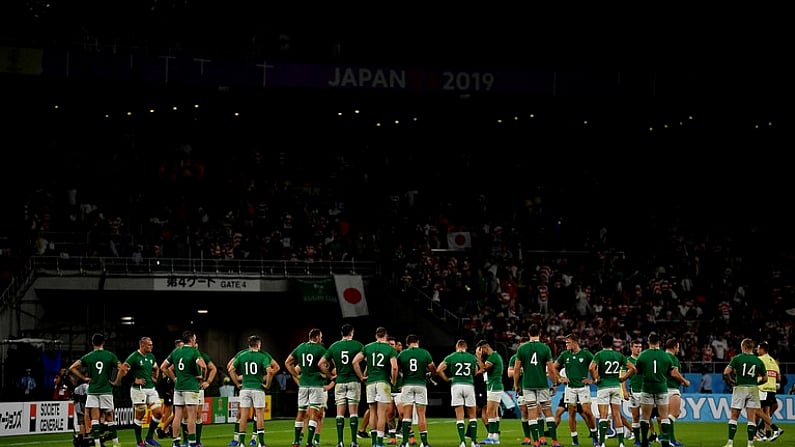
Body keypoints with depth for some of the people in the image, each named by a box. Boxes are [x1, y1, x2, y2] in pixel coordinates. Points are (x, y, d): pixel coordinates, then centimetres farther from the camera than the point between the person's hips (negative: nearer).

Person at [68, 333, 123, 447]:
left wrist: (84, 378, 4)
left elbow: (72, 368, -1)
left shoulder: (88, 356, 3)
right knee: (109, 418, 8)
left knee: (95, 419, -1)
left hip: (92, 391, 0)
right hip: (106, 390, 0)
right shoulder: (110, 355, -1)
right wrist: (116, 382, 3)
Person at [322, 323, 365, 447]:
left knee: (340, 412, 3)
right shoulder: (358, 345, -3)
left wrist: (331, 375, 16)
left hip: (340, 381, 2)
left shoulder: (334, 346, 5)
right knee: (353, 412, -1)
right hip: (354, 381, -2)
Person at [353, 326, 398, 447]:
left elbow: (355, 362, 0)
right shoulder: (390, 349, -2)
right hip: (383, 382, -3)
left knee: (373, 412, 11)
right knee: (382, 414, -3)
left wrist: (361, 377, 9)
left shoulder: (367, 347, 7)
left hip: (370, 382, 3)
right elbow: (394, 367, -15)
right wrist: (394, 380, 1)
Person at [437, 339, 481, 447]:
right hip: (469, 385, 1)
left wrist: (447, 379, 13)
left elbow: (439, 370, -1)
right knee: (472, 416, 10)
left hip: (456, 385, -1)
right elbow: (476, 373, 20)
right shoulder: (472, 358, 9)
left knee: (460, 416, 1)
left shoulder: (450, 357, 5)